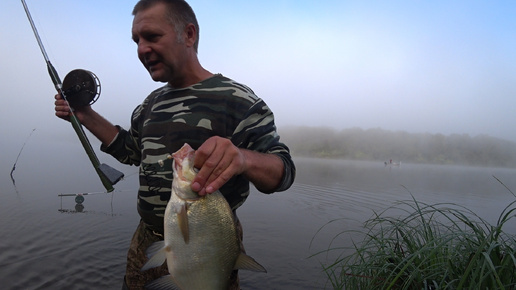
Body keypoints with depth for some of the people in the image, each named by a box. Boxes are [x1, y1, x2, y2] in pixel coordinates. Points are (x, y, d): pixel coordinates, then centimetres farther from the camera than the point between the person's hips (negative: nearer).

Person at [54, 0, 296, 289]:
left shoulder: (235, 99, -15)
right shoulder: (152, 102, 7)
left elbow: (283, 171, -19)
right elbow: (131, 149, 20)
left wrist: (243, 158, -41)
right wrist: (86, 116, 8)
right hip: (146, 240, 7)